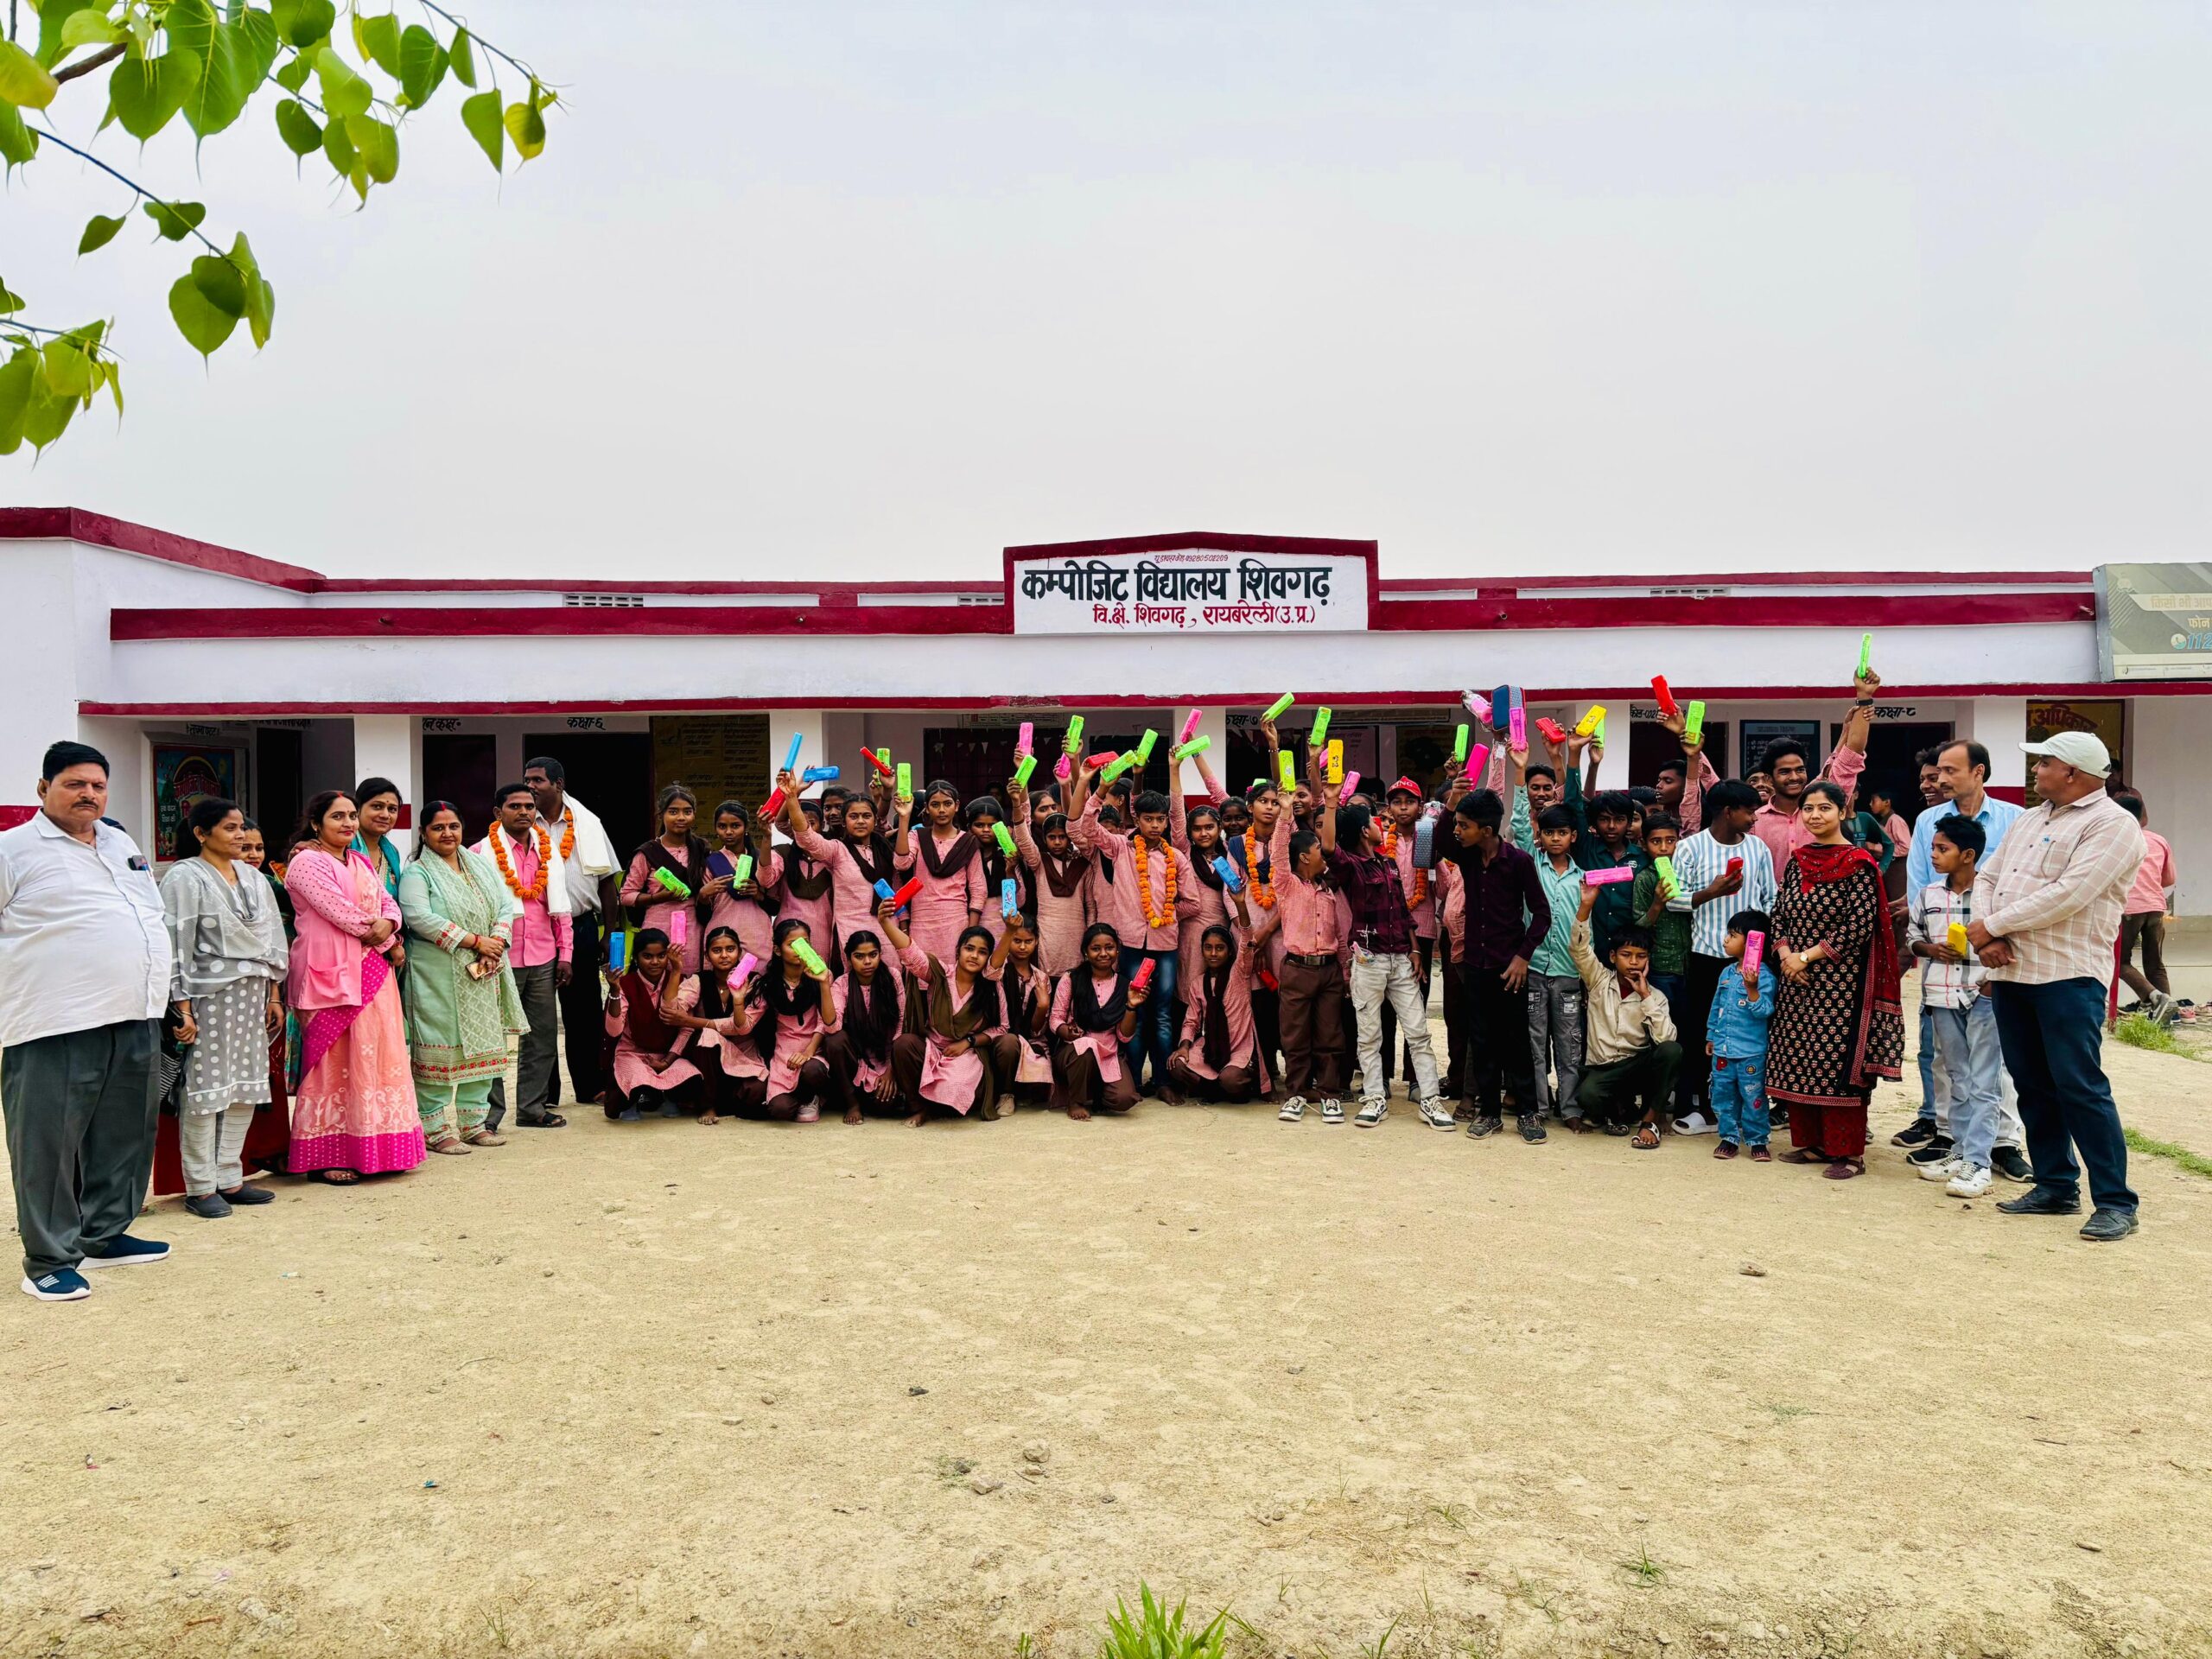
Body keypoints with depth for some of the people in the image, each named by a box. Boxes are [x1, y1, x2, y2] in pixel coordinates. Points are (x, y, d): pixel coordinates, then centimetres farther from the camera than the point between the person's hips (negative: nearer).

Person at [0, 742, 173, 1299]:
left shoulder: (122, 844, 18)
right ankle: (49, 1260, 6)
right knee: (49, 1144, -2)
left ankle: (104, 1236, 27)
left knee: (124, 1137, 14)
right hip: (57, 1027, -7)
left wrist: (160, 993, 22)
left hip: (134, 1022, 7)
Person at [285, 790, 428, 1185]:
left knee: (377, 1056, 7)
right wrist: (390, 944, -6)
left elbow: (388, 903, 13)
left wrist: (387, 924, -11)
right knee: (333, 1062, -5)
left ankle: (372, 1150, 15)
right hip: (332, 973, -8)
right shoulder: (307, 862, -7)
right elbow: (340, 912, -14)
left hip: (375, 970, 8)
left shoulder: (362, 863, 19)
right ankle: (326, 1157, 1)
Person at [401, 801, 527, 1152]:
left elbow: (506, 906, 8)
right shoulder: (416, 874, -3)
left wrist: (495, 945, -10)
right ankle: (436, 1127, 3)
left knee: (481, 1045, 8)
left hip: (484, 974, 6)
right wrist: (475, 941, -18)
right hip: (438, 975, -6)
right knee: (439, 1048, -5)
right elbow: (420, 918, -18)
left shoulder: (482, 866, 15)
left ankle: (473, 1121, 17)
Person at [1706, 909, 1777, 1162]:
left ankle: (1757, 1140, 14)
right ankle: (1729, 1137, 22)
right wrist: (1711, 1036, 21)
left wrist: (1751, 988, -32)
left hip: (1751, 1052, -7)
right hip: (1722, 1050, 7)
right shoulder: (1727, 974, 10)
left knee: (1753, 1097, 2)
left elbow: (1764, 1010, -20)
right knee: (1723, 1095, 11)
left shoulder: (1763, 975, -12)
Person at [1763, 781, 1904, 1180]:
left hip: (1839, 980, -6)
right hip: (1797, 981, 6)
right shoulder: (1797, 860, 10)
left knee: (1839, 1063, -3)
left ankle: (1848, 1151, 6)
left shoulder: (1858, 864, -8)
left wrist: (1807, 956, -15)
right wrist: (1786, 955, -6)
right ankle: (1811, 1142, 20)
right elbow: (1779, 914, 12)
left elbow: (1859, 926, -14)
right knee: (1796, 1061, 8)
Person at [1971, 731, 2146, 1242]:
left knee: (2079, 1086, -8)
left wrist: (1991, 925, -12)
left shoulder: (2112, 825, -9)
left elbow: (2067, 895, -19)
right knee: (2032, 1083, 12)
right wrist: (1987, 937, -4)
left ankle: (2116, 1203, 0)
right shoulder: (2029, 820, 18)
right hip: (2010, 971, 8)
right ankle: (2056, 1186, 22)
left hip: (2069, 976, -8)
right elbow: (1987, 876, 15)